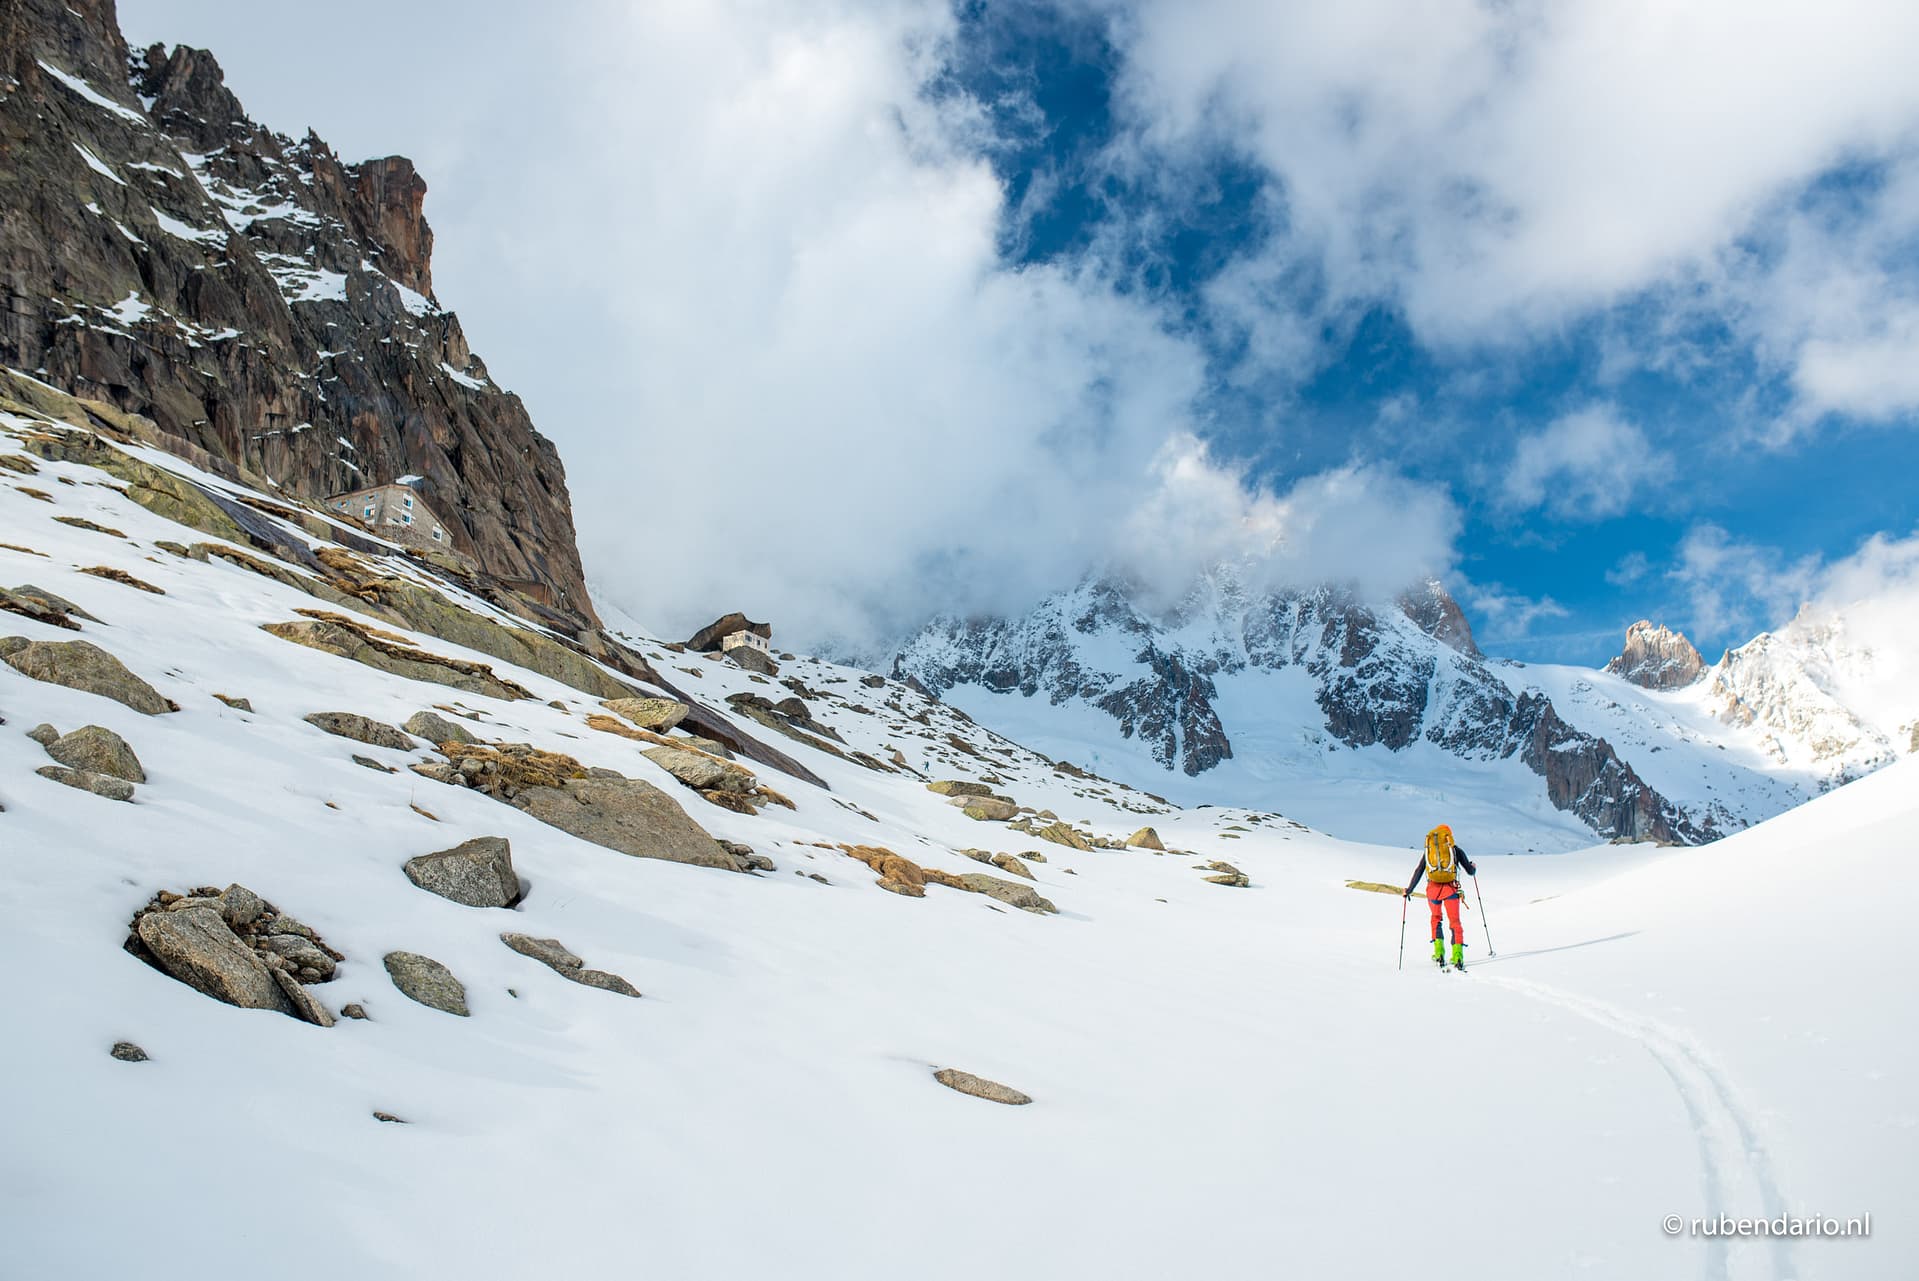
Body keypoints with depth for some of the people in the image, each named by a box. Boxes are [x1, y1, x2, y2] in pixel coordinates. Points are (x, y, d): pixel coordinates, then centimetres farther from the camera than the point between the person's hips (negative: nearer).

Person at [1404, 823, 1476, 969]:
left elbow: (1418, 872, 14)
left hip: (1433, 888, 1)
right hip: (1451, 888, -1)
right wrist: (1474, 867, 41)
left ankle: (1439, 953, 10)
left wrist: (1408, 890, 23)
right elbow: (1470, 871, 17)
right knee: (1455, 922, 6)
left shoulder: (1428, 850, 16)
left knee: (1436, 919, 22)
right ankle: (1457, 956, -6)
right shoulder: (1456, 849, 12)